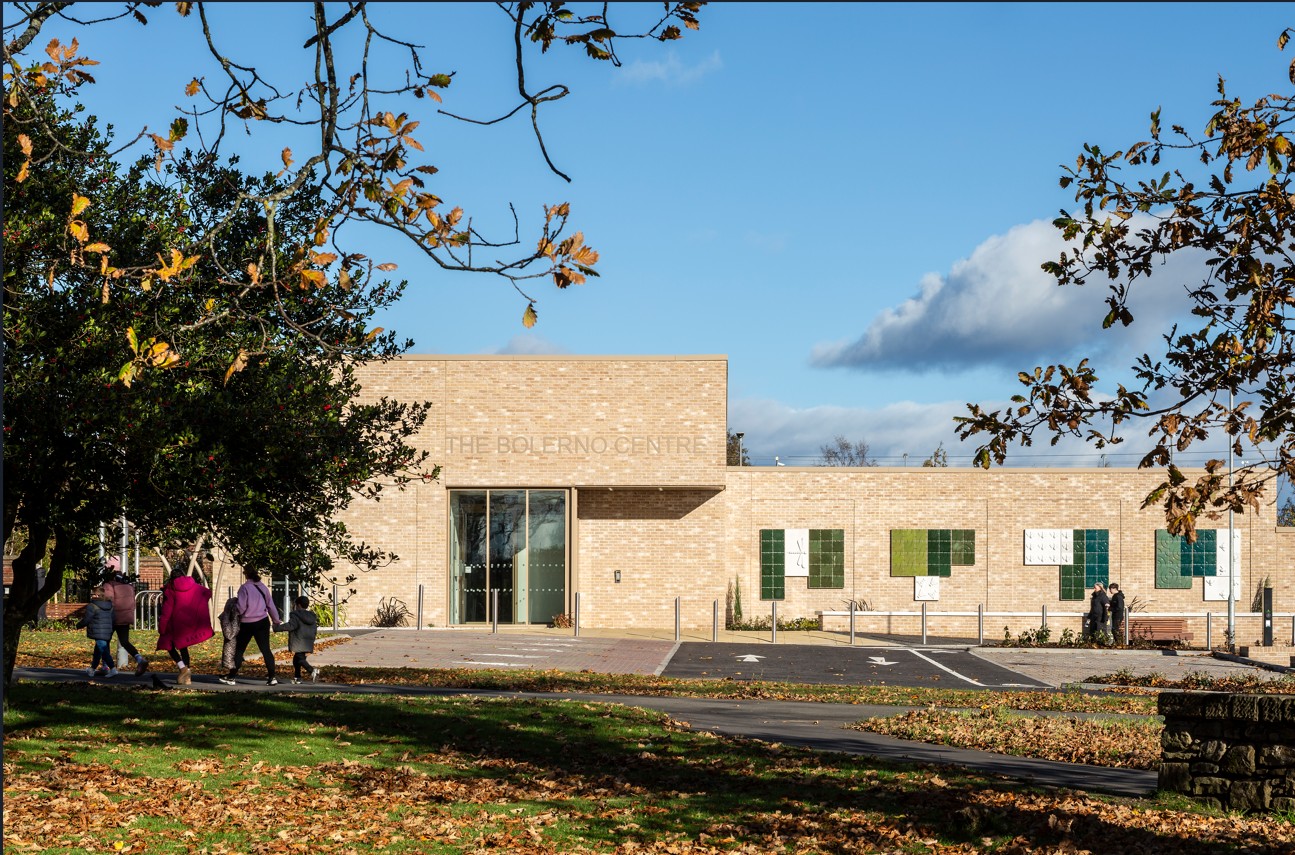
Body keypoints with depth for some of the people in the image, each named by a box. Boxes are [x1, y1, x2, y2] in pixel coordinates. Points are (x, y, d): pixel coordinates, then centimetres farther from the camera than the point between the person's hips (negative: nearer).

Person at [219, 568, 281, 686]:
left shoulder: (244, 587, -12)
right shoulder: (263, 587, 3)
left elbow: (241, 607, -14)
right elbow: (270, 604, 9)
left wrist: (238, 614, 8)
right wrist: (275, 620, 20)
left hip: (247, 623, -3)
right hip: (262, 622, 3)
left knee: (239, 650, 9)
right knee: (266, 649, 4)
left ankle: (231, 677, 14)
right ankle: (272, 677, -3)